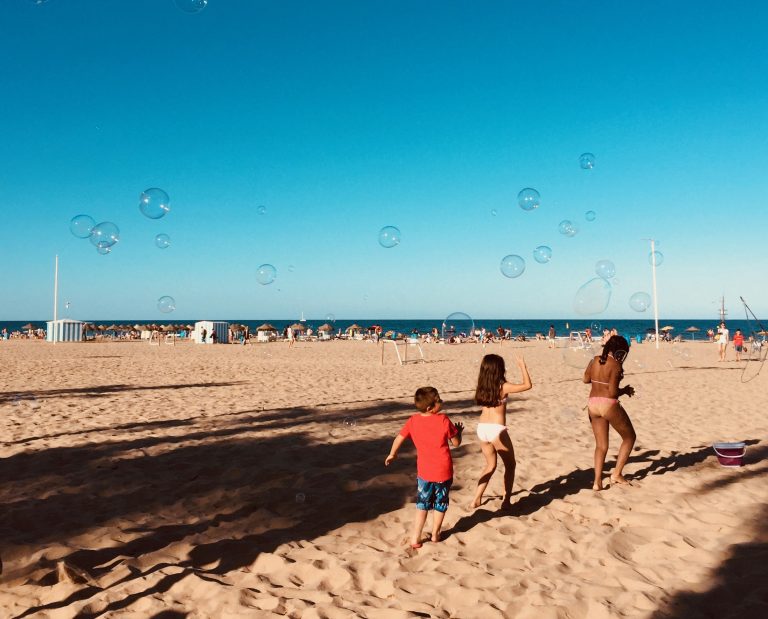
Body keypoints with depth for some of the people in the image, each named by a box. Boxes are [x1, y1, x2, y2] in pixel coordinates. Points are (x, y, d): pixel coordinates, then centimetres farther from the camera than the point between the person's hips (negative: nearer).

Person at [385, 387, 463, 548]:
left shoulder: (413, 421, -5)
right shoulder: (443, 420, -16)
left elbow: (399, 438, 6)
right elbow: (456, 443, -6)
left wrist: (392, 454, 24)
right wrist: (459, 431, 14)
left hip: (424, 472, 2)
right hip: (444, 471, -2)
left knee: (422, 505, 17)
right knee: (440, 505, 18)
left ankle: (415, 538, 12)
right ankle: (435, 534, 30)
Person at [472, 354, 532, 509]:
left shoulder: (482, 386, 5)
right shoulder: (503, 387, -11)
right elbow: (527, 385, -7)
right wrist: (522, 366, 2)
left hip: (482, 428, 6)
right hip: (497, 430, -6)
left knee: (490, 465, 23)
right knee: (510, 465, 15)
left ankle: (476, 499, 19)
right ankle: (506, 501, 15)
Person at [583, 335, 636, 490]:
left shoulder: (595, 360, 5)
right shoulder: (616, 365, -14)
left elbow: (586, 379, 20)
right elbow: (613, 392, -18)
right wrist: (625, 390, 1)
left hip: (593, 404, 7)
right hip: (609, 405, -6)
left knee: (601, 445, 16)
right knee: (629, 437, 16)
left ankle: (597, 482, 8)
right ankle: (617, 474, 14)